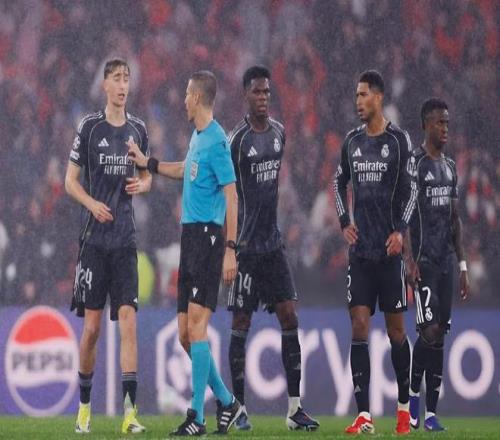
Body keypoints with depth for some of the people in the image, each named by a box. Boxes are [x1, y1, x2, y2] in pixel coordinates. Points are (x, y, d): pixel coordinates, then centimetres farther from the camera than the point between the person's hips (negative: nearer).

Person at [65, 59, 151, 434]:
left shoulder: (138, 129, 9)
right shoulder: (90, 127, 0)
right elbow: (71, 180, 2)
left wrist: (141, 185, -2)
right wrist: (93, 204, -15)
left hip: (125, 239, 2)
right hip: (94, 238, -2)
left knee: (128, 319, -8)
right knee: (92, 326, 0)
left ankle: (130, 411, -12)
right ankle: (84, 406, 16)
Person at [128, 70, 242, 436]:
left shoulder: (216, 140, -12)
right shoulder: (197, 136, 14)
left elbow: (232, 197, -16)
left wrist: (230, 250, -20)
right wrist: (148, 163, 38)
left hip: (208, 235, -9)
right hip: (190, 235, 9)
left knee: (196, 325, -13)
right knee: (185, 333, 9)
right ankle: (227, 403, 19)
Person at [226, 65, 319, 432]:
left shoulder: (279, 132, 10)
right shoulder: (237, 140, -12)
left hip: (274, 243, 6)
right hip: (246, 246, -6)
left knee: (289, 316, 0)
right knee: (242, 323, -2)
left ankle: (295, 407, 1)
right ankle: (240, 408, 5)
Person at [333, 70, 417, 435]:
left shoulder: (399, 140, -4)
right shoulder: (353, 141, 9)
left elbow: (411, 189, -4)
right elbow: (340, 183, 23)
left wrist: (400, 230, -13)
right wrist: (344, 222, 10)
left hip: (389, 250, -4)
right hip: (360, 250, 4)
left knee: (396, 329, 3)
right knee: (359, 326, -4)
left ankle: (404, 406, 20)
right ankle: (364, 415, -7)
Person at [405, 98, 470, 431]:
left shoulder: (450, 167, 16)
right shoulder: (414, 164, -8)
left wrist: (463, 265, 15)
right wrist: (409, 260, -19)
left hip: (446, 262, 7)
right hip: (424, 262, -7)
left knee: (440, 335, 4)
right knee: (430, 330, -14)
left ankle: (431, 412, 6)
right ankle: (413, 392, 7)